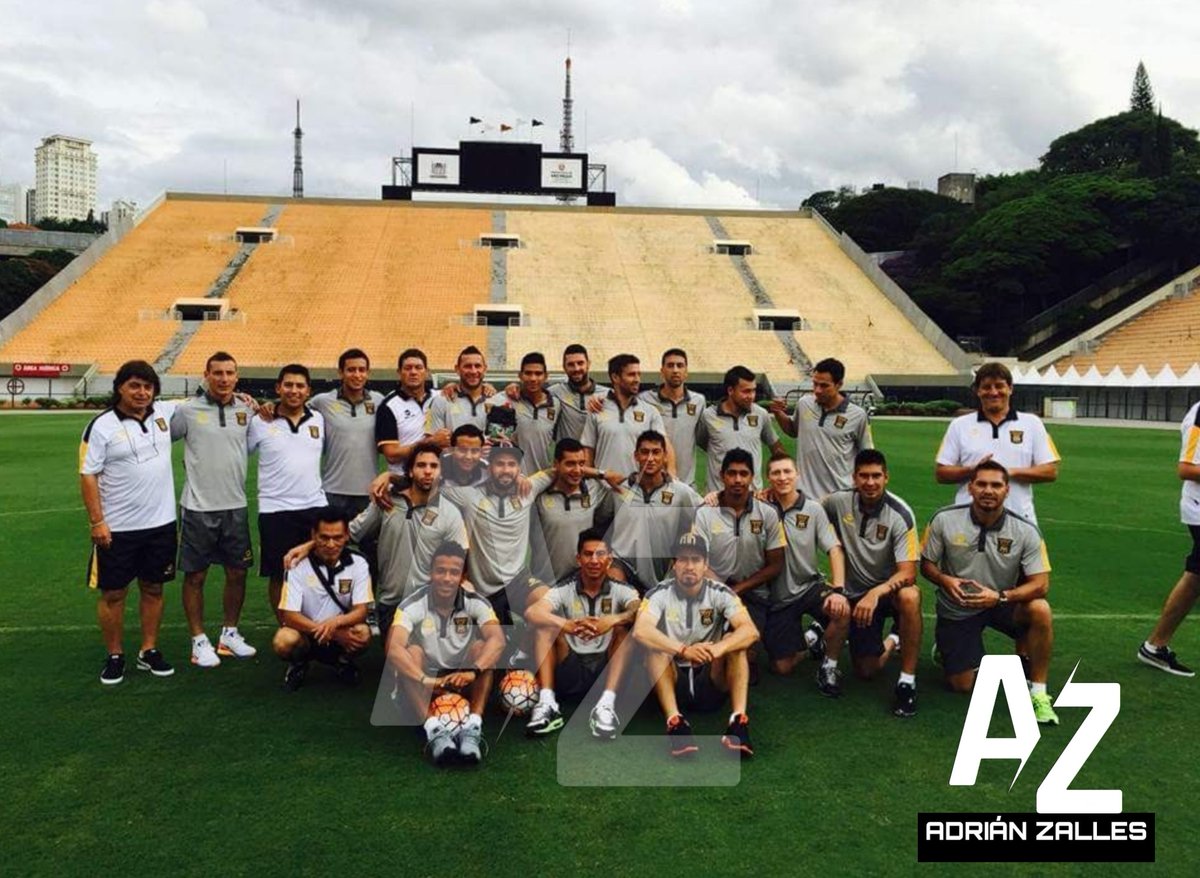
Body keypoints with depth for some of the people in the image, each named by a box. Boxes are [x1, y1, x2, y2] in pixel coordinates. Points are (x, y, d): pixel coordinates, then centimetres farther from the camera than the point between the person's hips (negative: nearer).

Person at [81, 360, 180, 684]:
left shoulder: (164, 412, 3)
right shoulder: (102, 425, -9)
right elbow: (88, 475, -9)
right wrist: (97, 521, -13)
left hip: (160, 523, 4)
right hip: (117, 528, -4)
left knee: (153, 588, 13)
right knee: (113, 593, 6)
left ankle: (149, 651, 26)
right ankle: (115, 656, 21)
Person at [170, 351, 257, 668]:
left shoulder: (247, 410, 5)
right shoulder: (187, 410, -6)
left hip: (236, 506, 4)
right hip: (198, 507, -3)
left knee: (237, 572, 11)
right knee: (195, 576, 6)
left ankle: (230, 633, 28)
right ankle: (199, 640, 19)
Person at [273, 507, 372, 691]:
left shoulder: (358, 564, -10)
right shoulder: (298, 565, -15)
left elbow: (361, 611, -14)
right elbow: (289, 615, -18)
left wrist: (335, 623, -37)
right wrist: (333, 634, -29)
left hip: (342, 632, 1)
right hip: (307, 634, -1)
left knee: (363, 633, -31)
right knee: (283, 641, -33)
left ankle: (344, 661, 5)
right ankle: (299, 663, 5)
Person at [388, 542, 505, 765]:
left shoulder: (475, 603, -12)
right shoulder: (413, 605, -16)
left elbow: (498, 640, -30)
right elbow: (393, 648, -32)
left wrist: (473, 671, -47)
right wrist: (424, 680, -47)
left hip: (464, 682, 1)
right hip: (425, 685, 0)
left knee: (482, 647, -26)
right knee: (412, 652, -28)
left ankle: (473, 727, -35)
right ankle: (434, 728, -41)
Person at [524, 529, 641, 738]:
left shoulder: (620, 590, 0)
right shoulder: (564, 590, -1)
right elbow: (531, 613, -22)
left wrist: (612, 620, -44)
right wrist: (566, 625, -41)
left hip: (607, 670, 0)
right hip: (571, 673, 0)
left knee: (625, 627, -22)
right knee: (545, 624, -17)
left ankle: (607, 704, -34)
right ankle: (547, 702, -28)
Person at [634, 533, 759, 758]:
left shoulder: (720, 593, -6)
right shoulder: (660, 594, -9)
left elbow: (751, 631, -20)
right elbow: (640, 631, -28)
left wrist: (719, 648, -40)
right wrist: (683, 650, -40)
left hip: (711, 683, 1)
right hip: (673, 682, -1)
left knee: (734, 641, -22)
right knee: (654, 646, -26)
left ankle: (739, 721, -32)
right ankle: (674, 721, -39)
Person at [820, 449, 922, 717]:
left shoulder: (900, 514, -20)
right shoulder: (839, 502, -11)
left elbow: (908, 572, -24)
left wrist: (876, 593, -40)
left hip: (890, 588, -2)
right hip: (855, 593, 3)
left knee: (910, 597, -39)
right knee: (866, 671, -1)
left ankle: (907, 681, -22)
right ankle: (892, 641, 35)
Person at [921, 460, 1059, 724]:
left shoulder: (1025, 531, -15)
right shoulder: (944, 520, -15)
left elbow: (1040, 583, -18)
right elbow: (926, 563, -4)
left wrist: (1000, 597, -32)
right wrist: (944, 580, -26)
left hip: (1003, 604, 0)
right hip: (956, 610, 0)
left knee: (1040, 610, -32)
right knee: (962, 686, -2)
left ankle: (1037, 691, -15)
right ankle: (945, 649, 35)